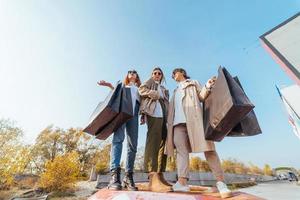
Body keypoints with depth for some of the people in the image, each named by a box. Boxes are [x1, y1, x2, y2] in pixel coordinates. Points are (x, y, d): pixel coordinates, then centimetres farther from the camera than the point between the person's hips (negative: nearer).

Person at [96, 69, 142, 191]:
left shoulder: (140, 89, 32)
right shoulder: (122, 86, 36)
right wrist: (110, 86, 3)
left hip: (134, 112, 1)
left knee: (133, 145, -10)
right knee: (118, 138, -24)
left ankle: (128, 177, -7)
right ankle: (115, 174, -30)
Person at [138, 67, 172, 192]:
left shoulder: (164, 89, 36)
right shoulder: (150, 81, 22)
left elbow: (166, 103, 24)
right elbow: (142, 89, 1)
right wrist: (156, 95, 0)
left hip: (163, 114, 7)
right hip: (154, 112, -7)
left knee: (162, 143, -1)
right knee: (154, 141, -21)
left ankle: (159, 176, 2)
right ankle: (153, 179, -27)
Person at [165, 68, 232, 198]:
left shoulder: (193, 83, 24)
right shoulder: (176, 91, 34)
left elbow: (202, 97, 9)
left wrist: (207, 87, -8)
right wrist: (170, 120, 15)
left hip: (193, 117, -3)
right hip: (178, 120, 4)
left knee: (206, 146, -12)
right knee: (180, 148, -12)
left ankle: (220, 181, -7)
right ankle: (182, 182, -18)